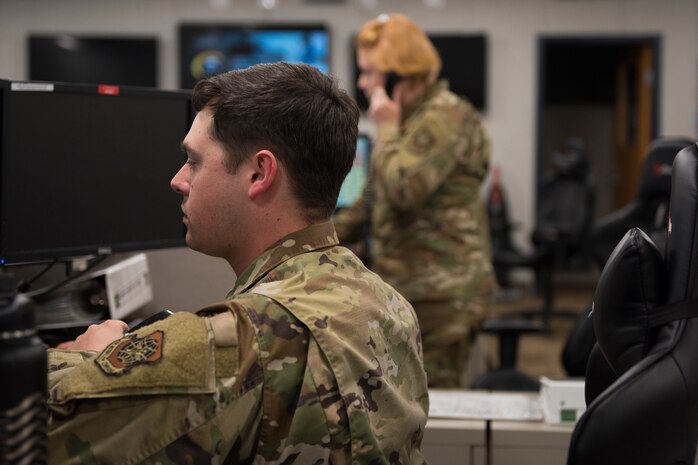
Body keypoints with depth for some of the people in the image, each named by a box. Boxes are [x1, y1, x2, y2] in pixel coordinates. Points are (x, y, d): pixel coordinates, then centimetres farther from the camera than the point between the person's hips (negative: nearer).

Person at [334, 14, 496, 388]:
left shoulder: (444, 117, -13)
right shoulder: (410, 119, 20)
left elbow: (404, 189, -24)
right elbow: (374, 198, 26)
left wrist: (386, 128, -11)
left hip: (442, 294, -10)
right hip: (408, 289, 10)